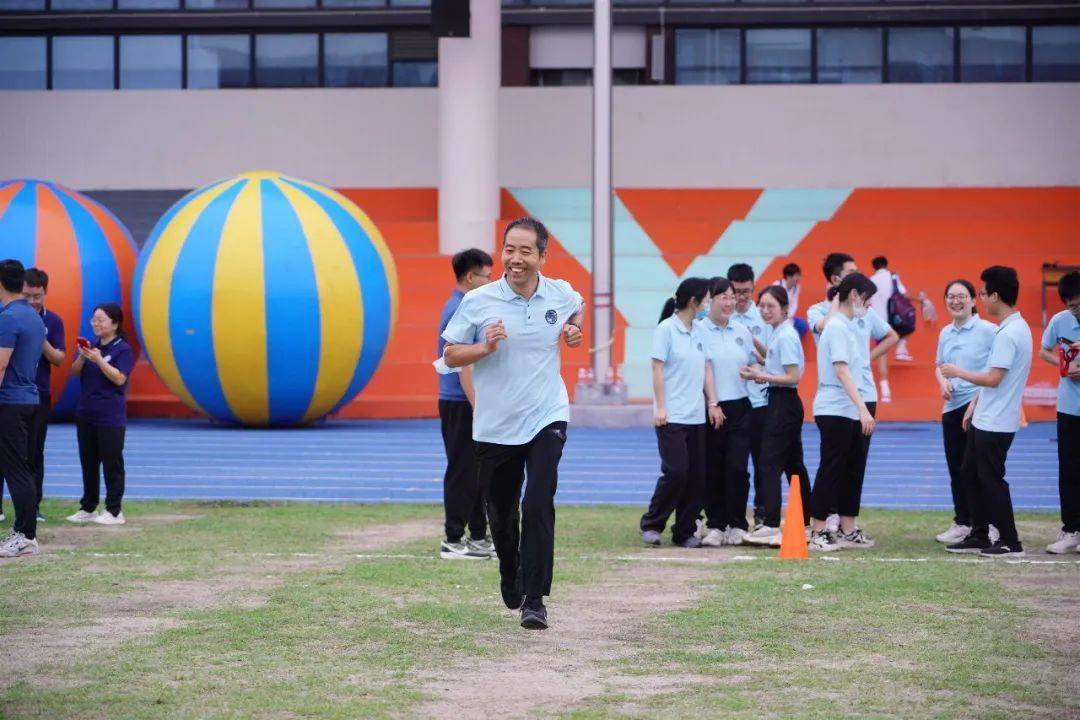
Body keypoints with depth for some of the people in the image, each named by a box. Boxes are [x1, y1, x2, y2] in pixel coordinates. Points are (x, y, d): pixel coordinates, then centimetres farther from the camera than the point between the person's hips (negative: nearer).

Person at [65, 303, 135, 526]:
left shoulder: (123, 349, -8)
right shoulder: (92, 346, 10)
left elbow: (119, 378, -17)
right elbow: (75, 372, 8)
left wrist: (99, 360, -23)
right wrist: (82, 357, -11)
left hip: (110, 417, -7)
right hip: (86, 414, 7)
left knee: (112, 463, -2)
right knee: (88, 462, 11)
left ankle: (114, 511, 2)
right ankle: (88, 508, 18)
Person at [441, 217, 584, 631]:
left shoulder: (561, 294, 0)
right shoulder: (477, 302, -7)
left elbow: (576, 310, 25)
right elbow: (450, 355, -1)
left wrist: (574, 330, 4)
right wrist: (484, 346, -19)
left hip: (546, 419, 0)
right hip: (494, 426, 0)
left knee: (539, 505, -17)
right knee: (500, 514, 11)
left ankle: (534, 599, -12)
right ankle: (510, 575, 41)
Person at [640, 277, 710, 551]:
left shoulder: (699, 332, 12)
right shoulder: (666, 329, -6)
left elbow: (705, 370, 15)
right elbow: (658, 369, -7)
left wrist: (713, 402, 7)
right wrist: (660, 407, -12)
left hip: (697, 416, 7)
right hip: (672, 416, -7)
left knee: (697, 475, 3)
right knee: (676, 471, -12)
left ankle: (684, 531, 11)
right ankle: (651, 525, 3)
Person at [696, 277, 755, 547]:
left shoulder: (742, 332, 12)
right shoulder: (700, 330, -3)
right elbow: (706, 368, -9)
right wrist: (713, 404, -14)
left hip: (740, 407, 3)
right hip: (712, 410, -3)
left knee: (737, 468, -3)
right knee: (713, 470, 1)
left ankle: (737, 525, 6)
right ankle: (715, 526, 9)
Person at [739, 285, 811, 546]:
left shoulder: (785, 336, -15)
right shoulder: (778, 334, 13)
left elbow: (793, 377, -19)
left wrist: (761, 376, -14)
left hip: (783, 404, -10)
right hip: (784, 403, 10)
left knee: (770, 463, -10)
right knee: (794, 464, 14)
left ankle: (771, 525, -13)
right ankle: (805, 523, 21)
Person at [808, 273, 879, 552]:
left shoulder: (847, 326, 14)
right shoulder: (837, 327, -15)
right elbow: (841, 371, -22)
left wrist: (861, 408, 17)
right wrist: (863, 408, -27)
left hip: (849, 411, 9)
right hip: (834, 411, -9)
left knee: (851, 471, 11)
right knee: (830, 470, -5)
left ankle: (848, 531, 16)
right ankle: (818, 533, -1)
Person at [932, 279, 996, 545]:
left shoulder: (988, 331, -9)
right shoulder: (945, 333, 12)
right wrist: (943, 382, 2)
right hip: (952, 407, 7)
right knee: (956, 468, 11)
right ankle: (961, 522, 21)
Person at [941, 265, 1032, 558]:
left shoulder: (1008, 334, -21)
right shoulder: (1016, 327, 11)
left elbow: (993, 378, -24)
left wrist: (959, 372, -10)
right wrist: (975, 403, 19)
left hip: (995, 424, -10)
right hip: (983, 419, 10)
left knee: (991, 480, -2)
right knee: (972, 474, 15)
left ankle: (1010, 542, 5)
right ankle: (979, 536, 22)